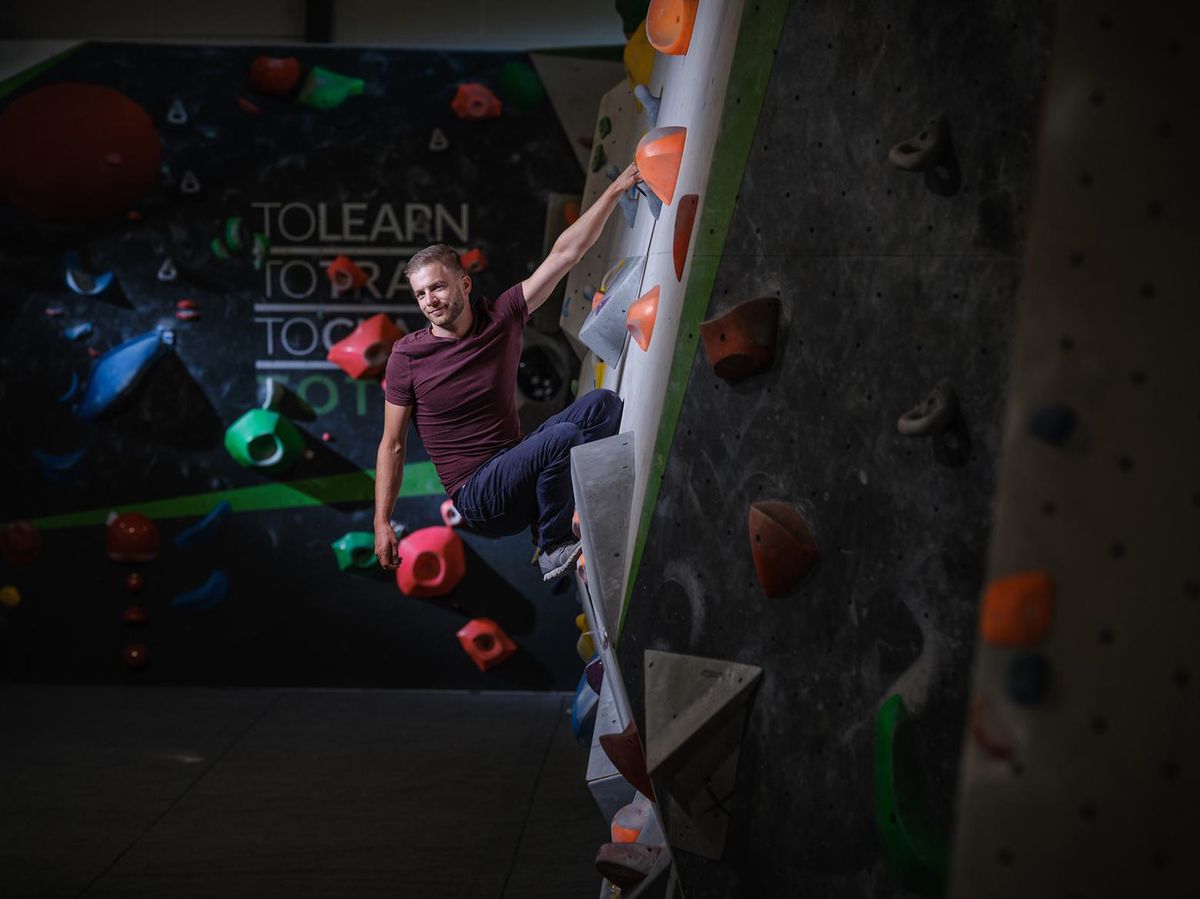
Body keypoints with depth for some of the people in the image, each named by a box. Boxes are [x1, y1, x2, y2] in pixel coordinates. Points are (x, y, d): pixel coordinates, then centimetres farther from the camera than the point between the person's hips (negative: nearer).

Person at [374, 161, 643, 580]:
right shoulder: (407, 355, -8)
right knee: (562, 437, -29)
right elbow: (392, 445, -3)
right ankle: (555, 548, -9)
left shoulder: (501, 317, 0)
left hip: (516, 462, 5)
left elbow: (565, 254, -2)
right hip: (477, 495, -5)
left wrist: (615, 191, -8)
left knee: (602, 403, -11)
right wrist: (382, 524, -7)